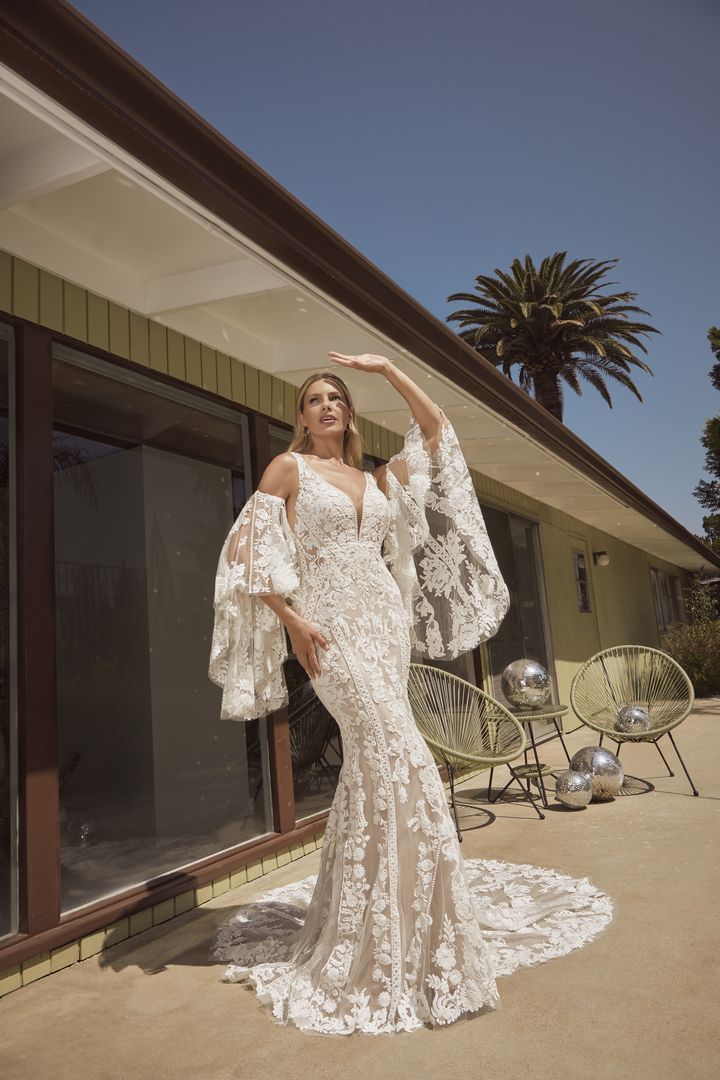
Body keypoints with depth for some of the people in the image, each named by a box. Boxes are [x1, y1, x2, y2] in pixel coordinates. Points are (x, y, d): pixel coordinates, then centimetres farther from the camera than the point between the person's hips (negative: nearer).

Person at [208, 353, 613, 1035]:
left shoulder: (377, 480, 18)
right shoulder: (289, 469, 5)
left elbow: (434, 425, 21)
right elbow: (253, 549, -2)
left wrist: (384, 367, 18)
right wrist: (291, 618, -13)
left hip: (385, 621, 6)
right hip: (329, 624, -5)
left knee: (369, 761, 7)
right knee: (397, 756, -16)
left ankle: (348, 921, 26)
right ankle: (414, 943, -3)